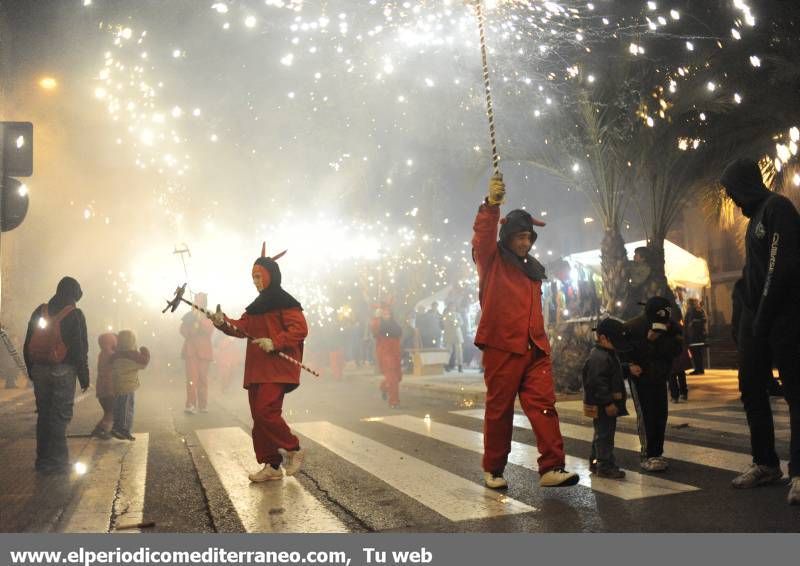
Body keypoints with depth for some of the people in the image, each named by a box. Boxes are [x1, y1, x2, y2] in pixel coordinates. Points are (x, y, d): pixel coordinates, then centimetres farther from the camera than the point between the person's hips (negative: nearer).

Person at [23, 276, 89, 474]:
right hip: (63, 371, -5)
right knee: (60, 417, -2)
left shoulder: (40, 311, 10)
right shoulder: (75, 315, -6)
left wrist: (32, 372, 18)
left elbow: (28, 346, 12)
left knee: (43, 415, 13)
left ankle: (43, 460, 18)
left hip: (39, 369, 5)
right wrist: (84, 377, -3)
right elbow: (80, 349, -9)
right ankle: (57, 461, -3)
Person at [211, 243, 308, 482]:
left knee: (266, 412, -17)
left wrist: (275, 342, -25)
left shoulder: (285, 302, -6)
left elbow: (300, 329, -15)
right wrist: (224, 323, -6)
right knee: (259, 417, 8)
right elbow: (242, 327, 13)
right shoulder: (256, 306, 20)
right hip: (256, 370, 9)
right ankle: (272, 466, 15)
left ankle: (294, 450, 2)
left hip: (277, 368, -9)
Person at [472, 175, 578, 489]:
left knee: (544, 404, -5)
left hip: (535, 349, 5)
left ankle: (551, 468, -4)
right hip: (501, 347, -5)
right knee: (499, 410, 3)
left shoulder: (533, 268, 21)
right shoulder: (491, 260, 3)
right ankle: (493, 470, 17)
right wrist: (491, 205, -33)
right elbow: (482, 235, -18)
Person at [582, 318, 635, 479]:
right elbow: (597, 383, -26)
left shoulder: (608, 355, 15)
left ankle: (595, 462, 28)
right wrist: (608, 403, -25)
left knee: (601, 433, 18)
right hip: (602, 406, -11)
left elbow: (614, 374, 28)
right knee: (605, 434, -6)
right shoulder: (598, 358, -21)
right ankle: (605, 466, -2)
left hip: (606, 404, 11)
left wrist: (629, 369, 13)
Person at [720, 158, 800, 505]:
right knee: (751, 389, 9)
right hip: (757, 317, 9)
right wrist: (744, 318, 14)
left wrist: (763, 317, -18)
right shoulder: (756, 217, 19)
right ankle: (766, 464, 17)